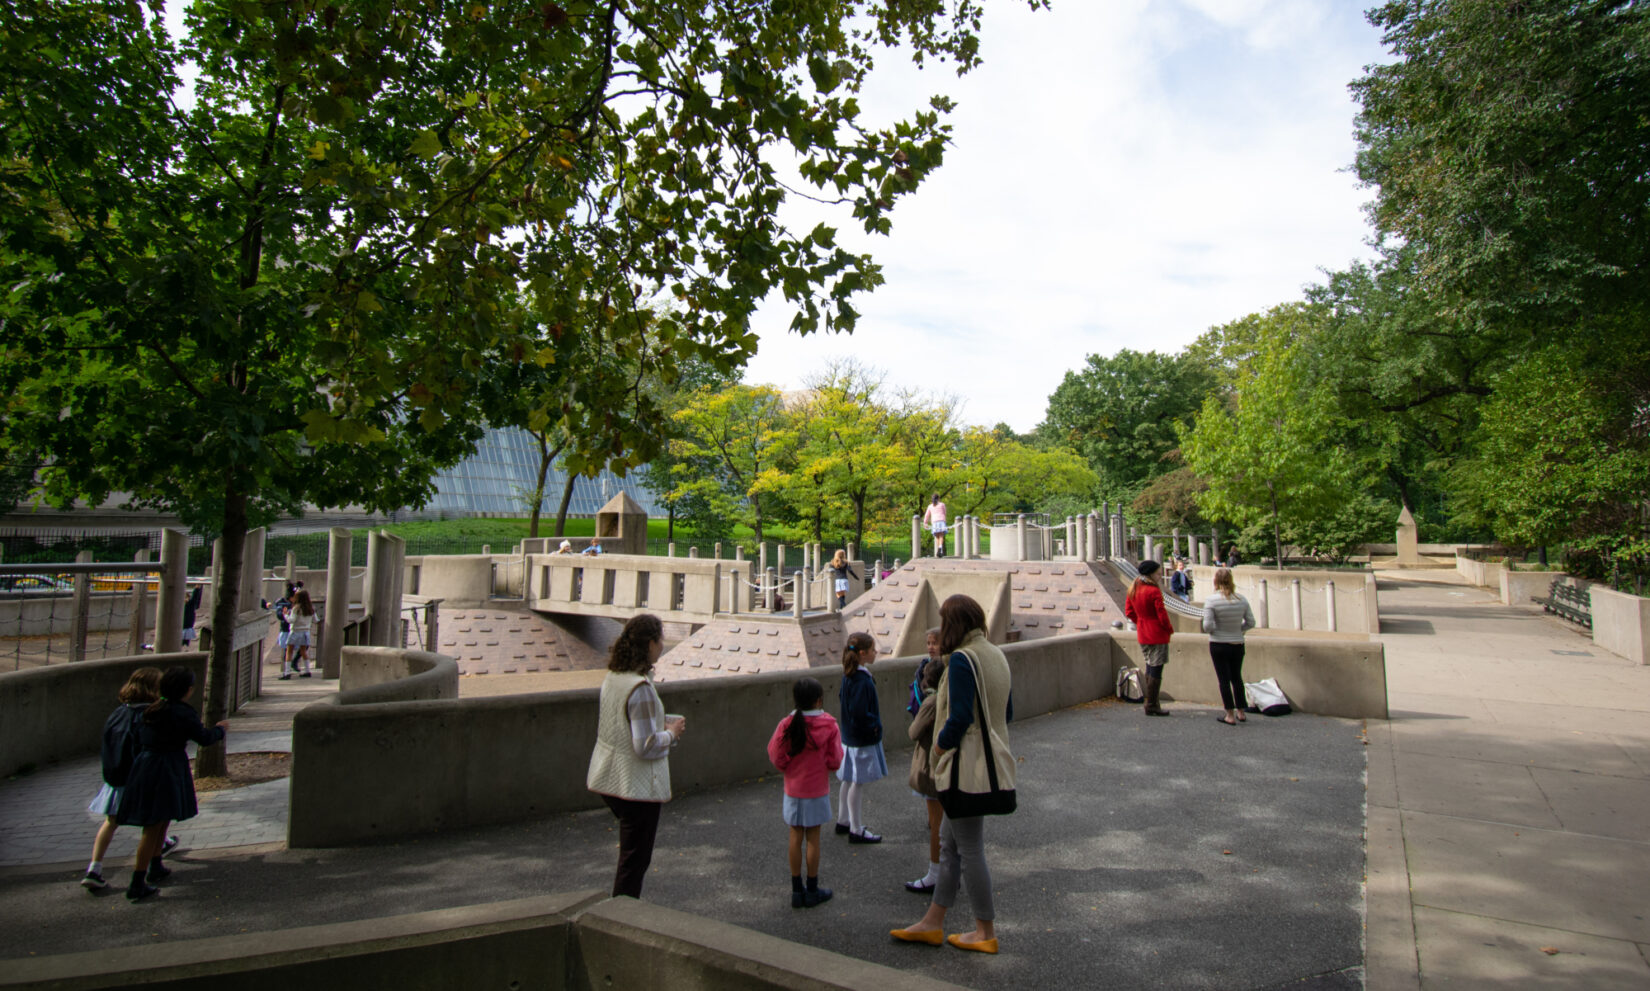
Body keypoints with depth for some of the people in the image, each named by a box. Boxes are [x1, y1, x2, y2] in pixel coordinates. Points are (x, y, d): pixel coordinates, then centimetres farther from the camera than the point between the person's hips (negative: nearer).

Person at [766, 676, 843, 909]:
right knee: (813, 838, 8)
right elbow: (835, 761, -11)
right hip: (817, 791, -2)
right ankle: (812, 891, 18)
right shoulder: (829, 726, -14)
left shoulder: (786, 725, -11)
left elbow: (776, 757, -7)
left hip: (793, 791, 2)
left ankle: (797, 890, 20)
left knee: (796, 837, 11)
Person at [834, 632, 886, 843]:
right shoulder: (861, 680, -25)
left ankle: (843, 821, 33)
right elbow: (859, 714, -29)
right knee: (858, 783, 2)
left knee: (849, 780, 20)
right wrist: (875, 725, -14)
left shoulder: (849, 675, 5)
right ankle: (856, 830, 12)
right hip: (863, 739, -9)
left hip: (850, 736, 9)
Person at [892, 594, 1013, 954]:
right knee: (949, 840, 17)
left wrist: (941, 744, -8)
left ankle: (986, 932, 19)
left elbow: (960, 717, -24)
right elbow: (1007, 712, 13)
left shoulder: (962, 659, -19)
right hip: (988, 760, 10)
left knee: (969, 847, 5)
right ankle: (933, 923, 27)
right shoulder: (995, 655, 9)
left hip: (968, 765, -10)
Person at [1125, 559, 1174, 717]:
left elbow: (1129, 612, 12)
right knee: (1156, 670, -1)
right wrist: (1170, 630, -2)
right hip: (1157, 636, -8)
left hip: (1143, 635, 8)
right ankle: (1152, 706, 3)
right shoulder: (1154, 591, -18)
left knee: (1150, 669, 16)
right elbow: (1162, 614, -17)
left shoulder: (1134, 589, 6)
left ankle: (1151, 703, 21)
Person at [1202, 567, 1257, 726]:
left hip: (1218, 645, -4)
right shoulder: (1242, 599, -4)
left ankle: (1230, 715, 8)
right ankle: (1241, 712, 27)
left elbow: (1207, 626, -19)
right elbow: (1251, 623, 0)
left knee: (1224, 679, 5)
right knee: (1237, 677, 18)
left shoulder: (1211, 600, -16)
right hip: (1238, 645, 4)